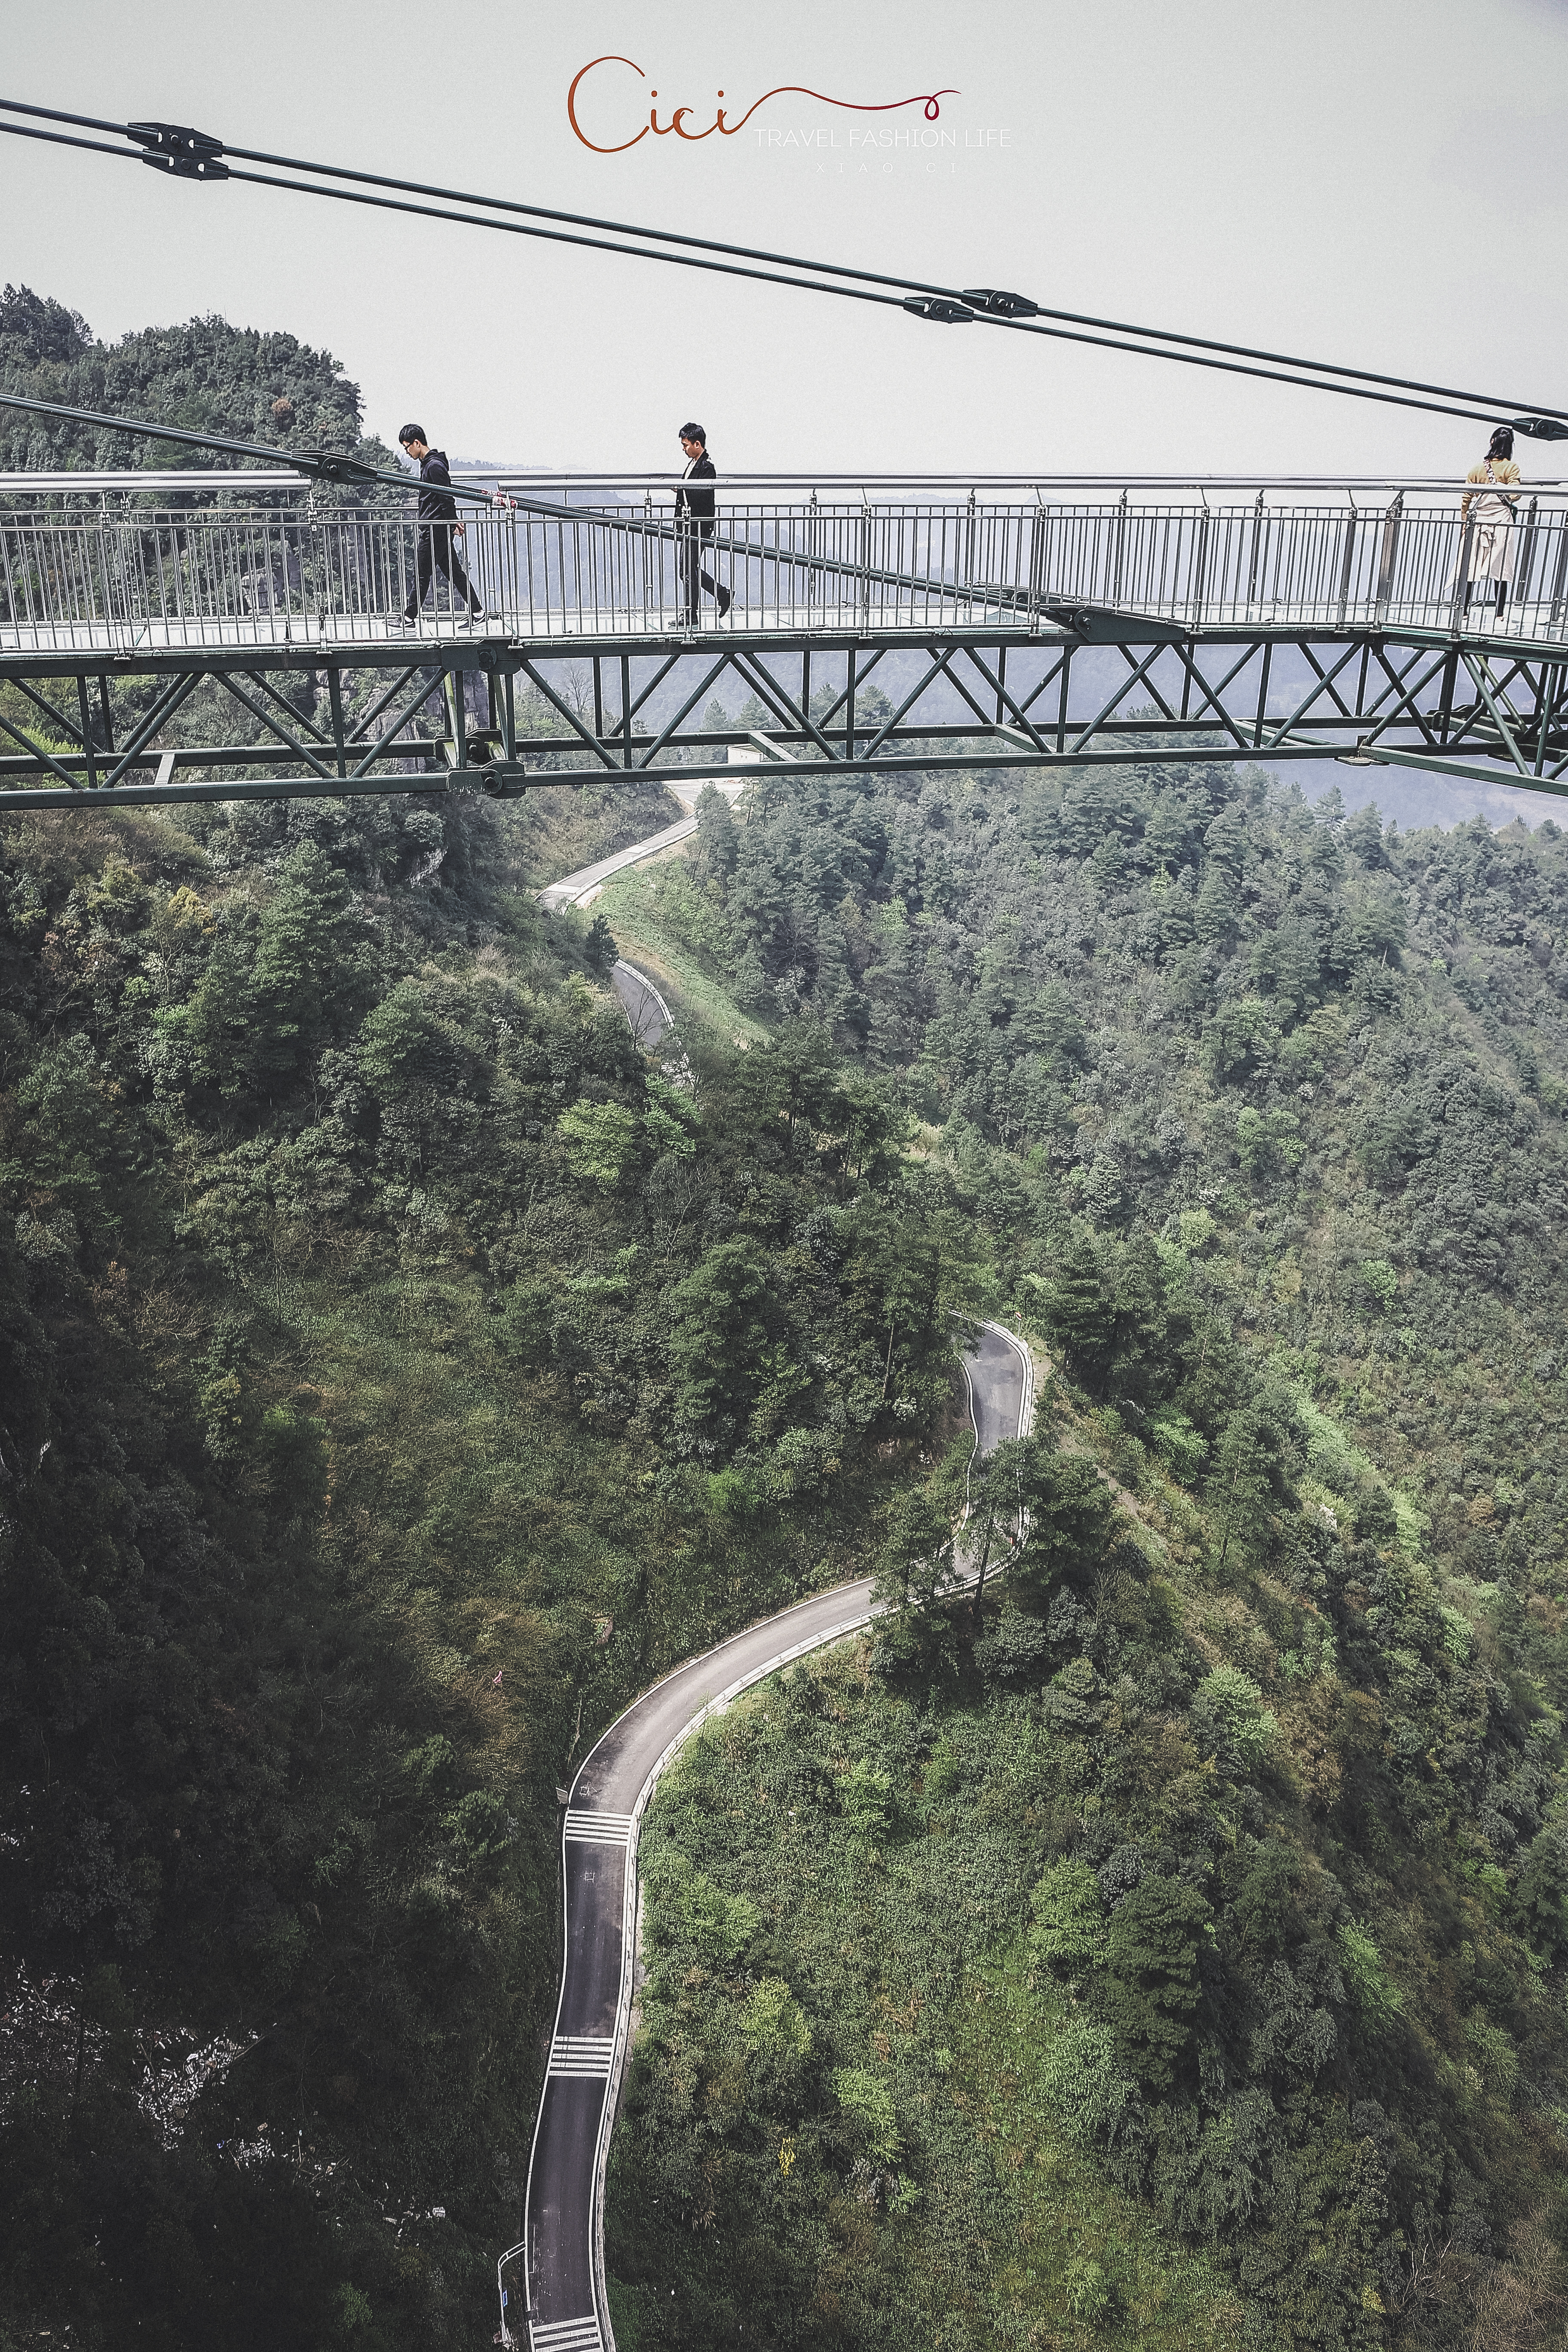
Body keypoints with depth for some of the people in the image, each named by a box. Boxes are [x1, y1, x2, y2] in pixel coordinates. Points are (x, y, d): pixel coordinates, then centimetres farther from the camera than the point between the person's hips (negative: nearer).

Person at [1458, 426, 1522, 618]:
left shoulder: (1476, 468, 5)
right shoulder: (1512, 468, -3)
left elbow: (1466, 499, 5)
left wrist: (1464, 523, 14)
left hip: (1477, 521, 2)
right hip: (1502, 522, -2)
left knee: (1471, 568, 6)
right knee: (1501, 568, 0)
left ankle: (1464, 611, 7)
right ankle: (1500, 613, 0)